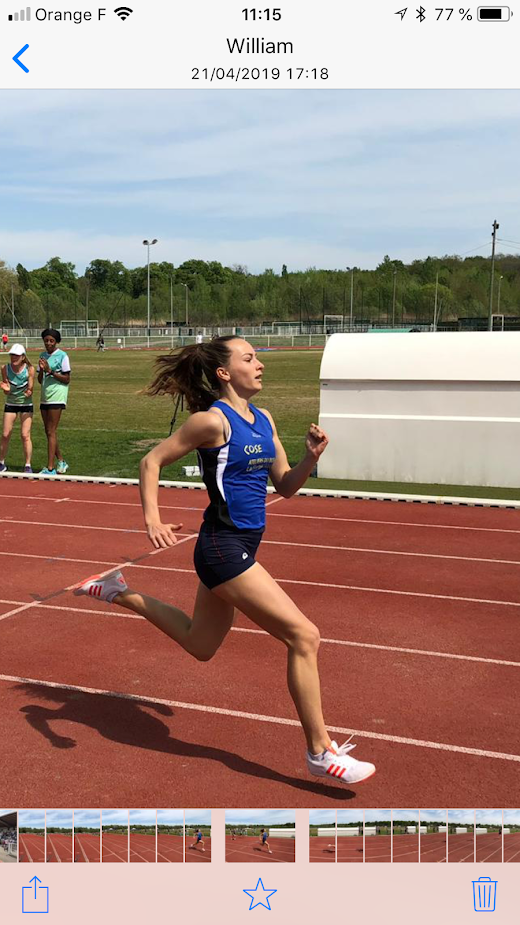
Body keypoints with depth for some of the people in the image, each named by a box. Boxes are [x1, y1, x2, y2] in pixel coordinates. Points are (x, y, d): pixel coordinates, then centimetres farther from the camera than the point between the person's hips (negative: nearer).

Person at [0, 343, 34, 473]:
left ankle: (28, 465, 5)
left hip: (26, 404, -2)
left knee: (25, 435, -6)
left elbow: (30, 389, -13)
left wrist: (28, 392, -35)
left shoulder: (29, 369, -18)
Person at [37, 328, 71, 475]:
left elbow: (66, 379, -8)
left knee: (51, 432, -9)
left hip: (57, 398, -7)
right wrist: (41, 369, -7)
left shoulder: (62, 356, -6)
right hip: (45, 397, 7)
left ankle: (50, 468, -9)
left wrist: (50, 371, -16)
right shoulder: (43, 356, 12)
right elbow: (40, 380, 12)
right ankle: (61, 462, 24)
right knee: (49, 432, 10)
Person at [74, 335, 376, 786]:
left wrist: (312, 457, -6)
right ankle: (321, 752, 4)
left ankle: (118, 591, 38)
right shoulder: (213, 420, -13)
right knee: (304, 636, -9)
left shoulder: (264, 419, 9)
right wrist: (152, 520, -20)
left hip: (242, 545, 9)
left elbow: (285, 486, 11)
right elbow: (152, 461, -8)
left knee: (200, 645, 25)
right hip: (223, 547, -9)